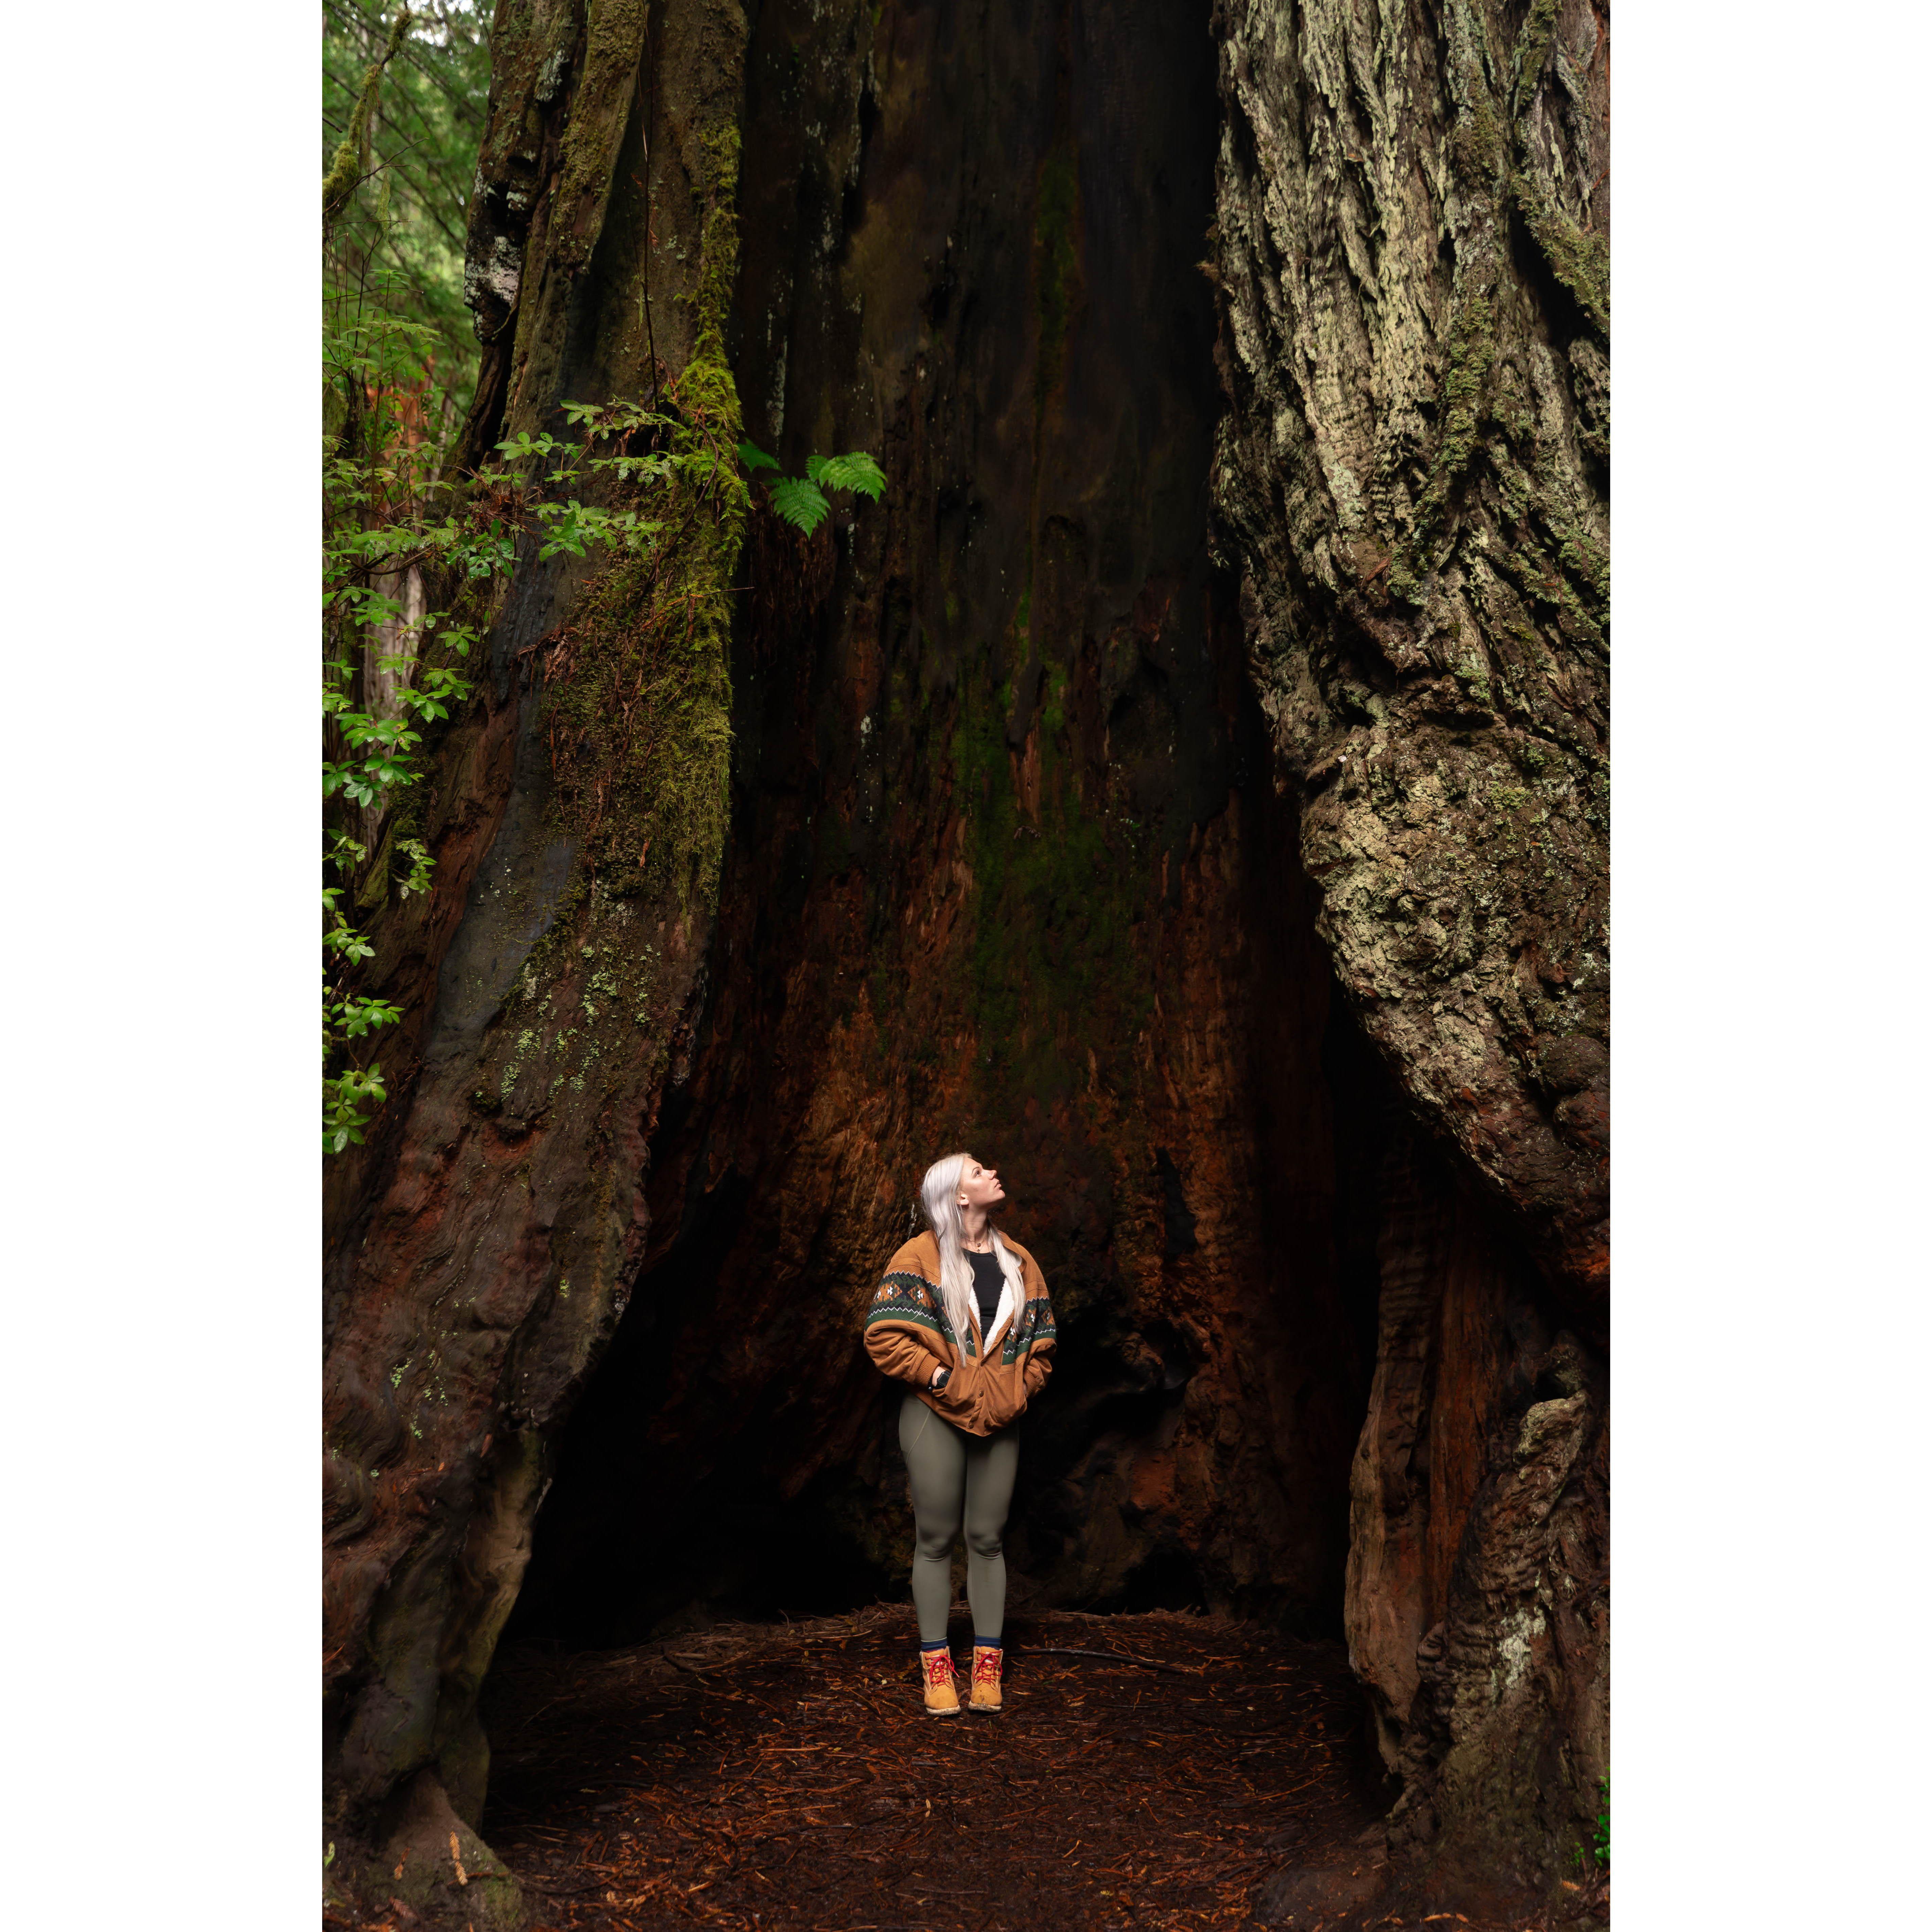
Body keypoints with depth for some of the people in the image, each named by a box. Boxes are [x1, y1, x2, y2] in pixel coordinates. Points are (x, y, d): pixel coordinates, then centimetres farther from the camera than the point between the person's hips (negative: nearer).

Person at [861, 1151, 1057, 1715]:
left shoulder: (1019, 1261, 11)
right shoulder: (920, 1256, -4)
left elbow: (1040, 1340, 15)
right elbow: (884, 1335, -10)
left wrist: (1019, 1391, 1)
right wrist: (940, 1378, -13)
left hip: (999, 1419, 4)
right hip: (936, 1415, -4)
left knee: (987, 1540, 7)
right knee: (936, 1540, 2)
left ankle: (987, 1667, 16)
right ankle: (936, 1668, 12)